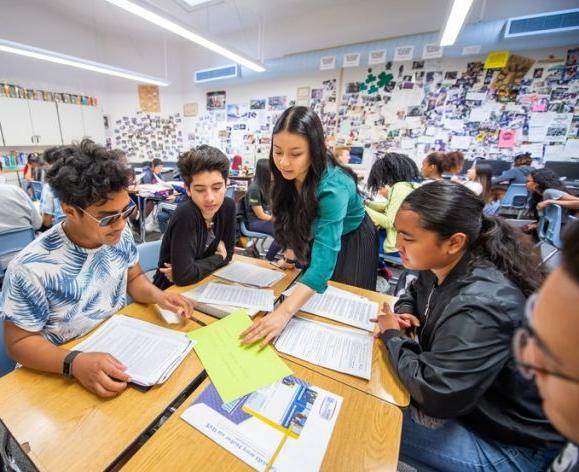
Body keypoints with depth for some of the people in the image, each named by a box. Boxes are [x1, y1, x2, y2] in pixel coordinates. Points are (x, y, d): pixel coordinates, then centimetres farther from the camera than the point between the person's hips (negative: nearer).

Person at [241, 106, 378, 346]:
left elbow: (324, 260, -48)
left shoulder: (332, 186, -40)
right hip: (317, 235, 6)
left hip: (351, 241, -5)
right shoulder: (287, 176, -20)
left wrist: (284, 312, -56)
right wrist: (291, 252, -2)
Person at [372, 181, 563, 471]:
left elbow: (435, 396, -32)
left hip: (509, 445, -7)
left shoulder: (482, 306, -36)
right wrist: (403, 315, -7)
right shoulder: (440, 268, -9)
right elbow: (414, 293, 14)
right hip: (462, 400, 8)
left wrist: (392, 336, -17)